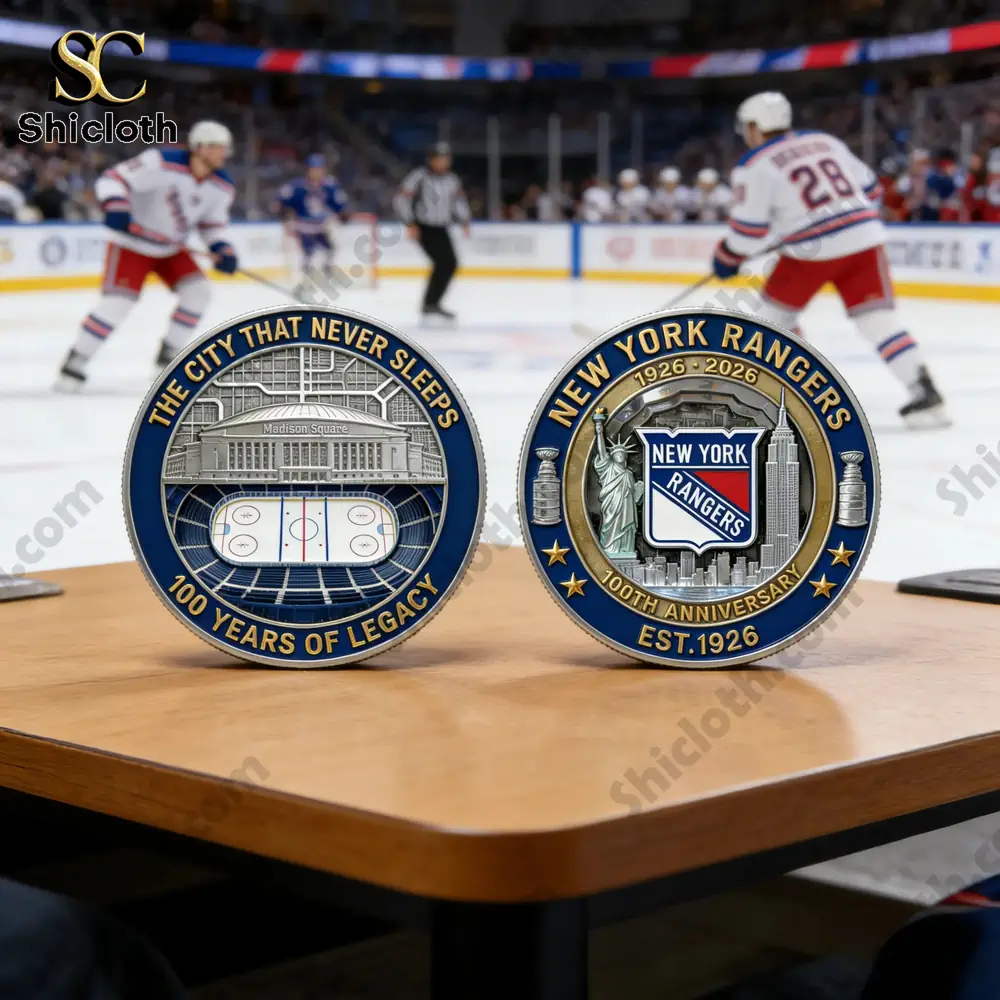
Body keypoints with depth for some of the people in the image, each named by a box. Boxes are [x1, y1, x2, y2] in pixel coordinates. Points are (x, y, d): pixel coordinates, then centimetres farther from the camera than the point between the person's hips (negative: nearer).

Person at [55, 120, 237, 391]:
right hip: (132, 242, -7)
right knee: (118, 301, -20)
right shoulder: (162, 163, -27)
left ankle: (169, 356, 9)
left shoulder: (222, 187, -6)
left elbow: (212, 224, 7)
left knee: (197, 290, -8)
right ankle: (75, 362, -9)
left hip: (171, 247, 7)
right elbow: (113, 179, -25)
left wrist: (223, 249, -11)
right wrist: (116, 207, -43)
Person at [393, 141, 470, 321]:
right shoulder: (419, 176, -13)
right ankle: (430, 304, -11)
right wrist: (410, 224, -17)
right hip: (423, 227, -8)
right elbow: (401, 199, -13)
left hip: (440, 228, 8)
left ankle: (432, 302, 18)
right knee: (443, 262, -18)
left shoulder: (452, 180, 6)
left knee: (451, 264, 6)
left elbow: (458, 200, 19)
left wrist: (464, 222, 6)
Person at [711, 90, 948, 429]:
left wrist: (727, 257, 14)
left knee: (775, 309, 18)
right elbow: (867, 186, 22)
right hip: (866, 236, 4)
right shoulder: (825, 141, 17)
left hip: (814, 249, -4)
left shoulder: (754, 165, 1)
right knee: (877, 318, 0)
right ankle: (924, 391, -13)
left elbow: (749, 228, -3)